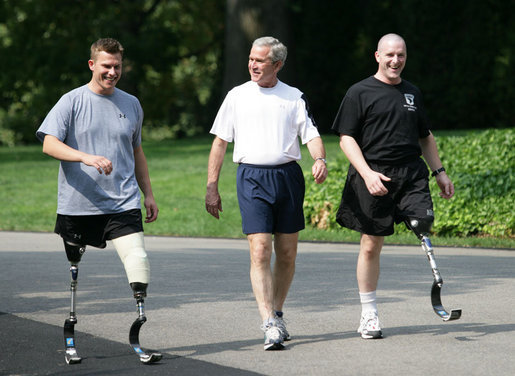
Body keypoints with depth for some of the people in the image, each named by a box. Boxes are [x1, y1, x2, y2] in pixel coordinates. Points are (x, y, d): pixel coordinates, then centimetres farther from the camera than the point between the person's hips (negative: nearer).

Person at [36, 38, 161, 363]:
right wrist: (86, 157, -26)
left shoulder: (131, 104, 12)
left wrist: (148, 194, 21)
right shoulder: (73, 101, -1)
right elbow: (49, 144, -12)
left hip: (123, 202, 2)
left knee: (138, 258, -18)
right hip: (77, 204, -2)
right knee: (74, 268, 8)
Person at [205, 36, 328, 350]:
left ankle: (277, 313, 25)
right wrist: (212, 187, 5)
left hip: (288, 175, 2)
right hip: (252, 178, -1)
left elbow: (311, 135, 3)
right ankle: (270, 325, -16)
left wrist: (320, 160, -19)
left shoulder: (294, 97, 8)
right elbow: (220, 142, 10)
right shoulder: (237, 96, 8)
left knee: (287, 253, 7)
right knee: (260, 251, -12)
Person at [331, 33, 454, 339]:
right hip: (374, 175, -3)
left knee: (424, 225, -21)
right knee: (371, 245, 2)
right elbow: (346, 138, -4)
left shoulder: (413, 93, 17)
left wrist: (440, 171, 19)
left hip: (412, 173, 3)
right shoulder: (360, 93, 1)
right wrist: (367, 173, -17)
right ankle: (369, 314, 12)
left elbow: (425, 136, 27)